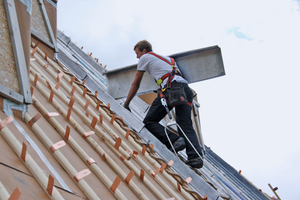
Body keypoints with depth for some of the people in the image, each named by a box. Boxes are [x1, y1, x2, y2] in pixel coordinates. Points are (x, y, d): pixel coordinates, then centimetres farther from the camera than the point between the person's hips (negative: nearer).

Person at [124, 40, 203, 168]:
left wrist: (126, 104, 31)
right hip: (186, 88, 7)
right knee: (186, 126, 0)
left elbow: (135, 84, 21)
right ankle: (195, 156, -18)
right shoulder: (166, 58, 38)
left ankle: (174, 140, -20)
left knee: (149, 121, -1)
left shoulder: (145, 57, 18)